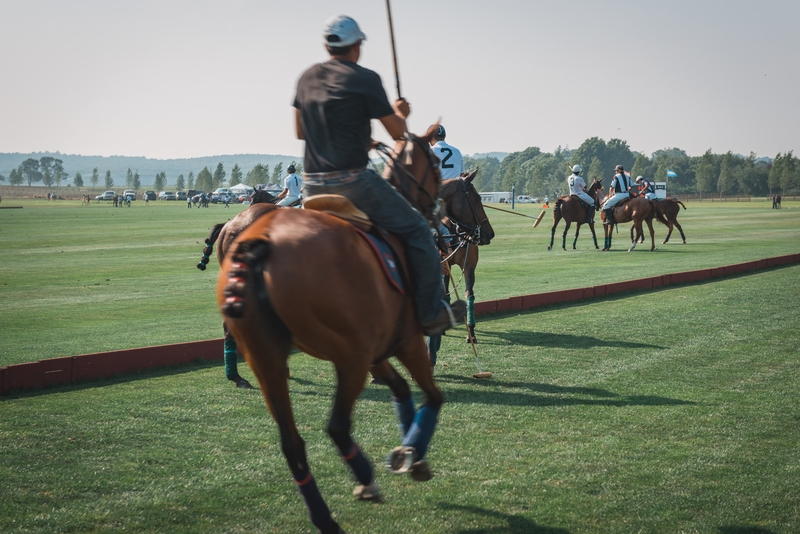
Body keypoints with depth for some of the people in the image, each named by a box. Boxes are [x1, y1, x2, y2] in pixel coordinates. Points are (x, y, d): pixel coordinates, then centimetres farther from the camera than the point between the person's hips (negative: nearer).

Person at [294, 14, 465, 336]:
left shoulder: (307, 78, 13)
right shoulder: (365, 79, -6)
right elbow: (397, 132, -2)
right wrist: (401, 113, 22)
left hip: (312, 187, 7)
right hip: (352, 181, -7)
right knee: (417, 230, 3)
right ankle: (432, 314, 2)